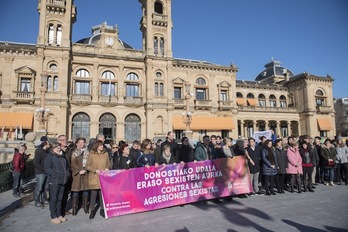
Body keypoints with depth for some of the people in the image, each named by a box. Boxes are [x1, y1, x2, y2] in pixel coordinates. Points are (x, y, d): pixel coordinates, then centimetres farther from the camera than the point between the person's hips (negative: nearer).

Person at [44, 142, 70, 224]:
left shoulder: (63, 157, 16)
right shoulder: (50, 157, -5)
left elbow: (67, 167, 23)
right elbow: (48, 169, -14)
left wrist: (67, 174, 6)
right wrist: (57, 175, -20)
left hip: (63, 181, 6)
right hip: (54, 181, -6)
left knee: (60, 199, 13)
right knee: (53, 199, 2)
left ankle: (59, 215, 23)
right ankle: (53, 217, 10)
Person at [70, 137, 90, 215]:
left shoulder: (87, 152, 11)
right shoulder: (74, 152, 6)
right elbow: (73, 164, -1)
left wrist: (85, 170, -8)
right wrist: (79, 170, -12)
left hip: (86, 173, 2)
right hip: (77, 174, -2)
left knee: (85, 190, 4)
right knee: (76, 191, -2)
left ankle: (85, 207, 15)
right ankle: (74, 208, 7)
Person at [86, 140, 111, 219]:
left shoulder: (106, 154, 6)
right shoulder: (91, 154, -4)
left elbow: (108, 163, 14)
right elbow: (87, 166, -3)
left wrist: (107, 168, -6)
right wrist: (95, 170, -15)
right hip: (94, 177, -2)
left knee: (102, 193, 6)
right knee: (93, 194, 2)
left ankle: (102, 210, 19)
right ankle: (92, 211, 15)